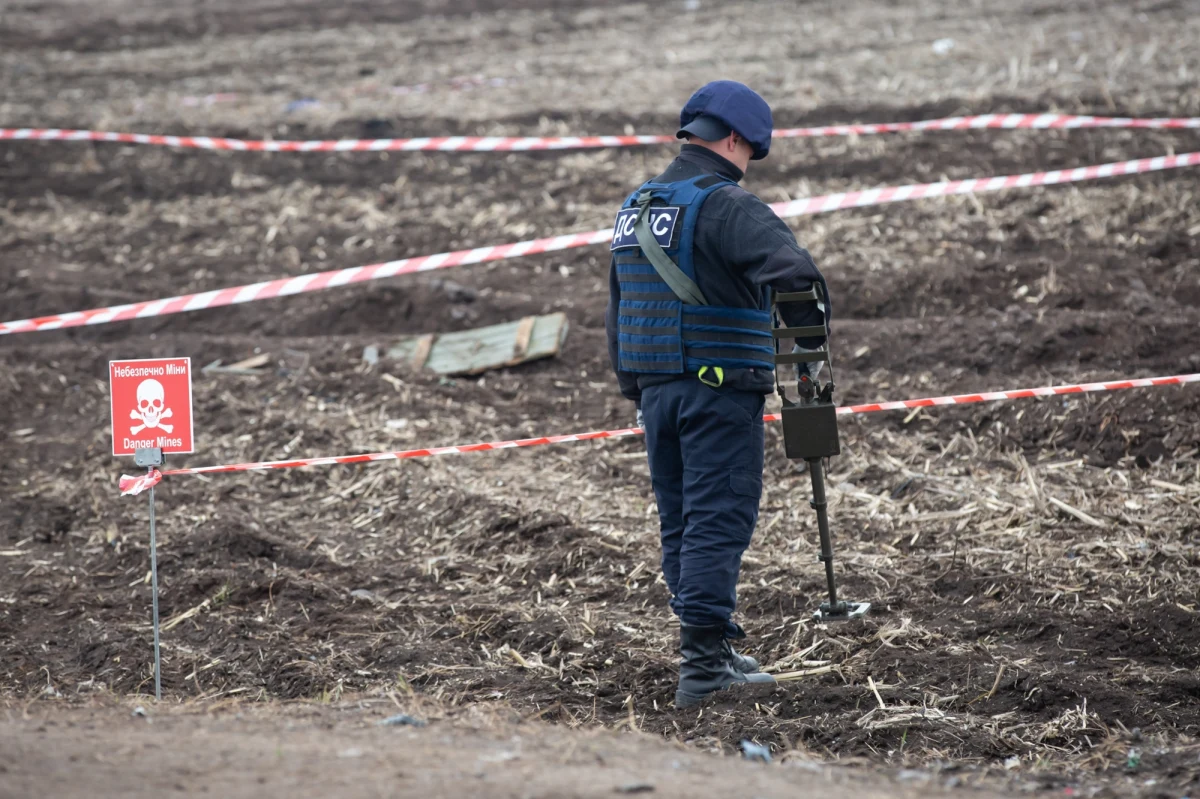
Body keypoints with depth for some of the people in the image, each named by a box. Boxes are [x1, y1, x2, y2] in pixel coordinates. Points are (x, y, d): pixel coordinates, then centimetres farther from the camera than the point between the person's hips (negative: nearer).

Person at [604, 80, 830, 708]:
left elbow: (617, 310, 21)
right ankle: (703, 662, -10)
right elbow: (796, 275, -27)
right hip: (720, 389, -8)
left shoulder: (635, 209, 15)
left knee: (680, 523, 13)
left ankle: (711, 652, 20)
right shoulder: (726, 207, -13)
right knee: (718, 519, -6)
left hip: (657, 389, 8)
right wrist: (811, 343, -9)